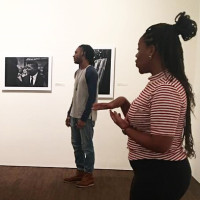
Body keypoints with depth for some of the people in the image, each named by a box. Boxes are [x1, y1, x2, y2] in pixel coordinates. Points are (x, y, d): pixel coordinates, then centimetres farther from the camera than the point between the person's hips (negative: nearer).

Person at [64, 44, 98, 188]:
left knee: (87, 146, 0)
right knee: (76, 145, 14)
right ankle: (80, 172, 26)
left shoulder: (91, 72, -13)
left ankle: (89, 176, 11)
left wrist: (84, 118, -19)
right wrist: (70, 114, 17)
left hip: (86, 117, -9)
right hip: (75, 115, 9)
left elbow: (92, 97, -18)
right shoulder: (78, 72, 14)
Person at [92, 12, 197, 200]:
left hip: (161, 174, -9)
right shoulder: (158, 83, 7)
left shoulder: (165, 89, -25)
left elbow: (160, 145, -28)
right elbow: (141, 121, 15)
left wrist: (125, 128, -14)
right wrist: (122, 102, -1)